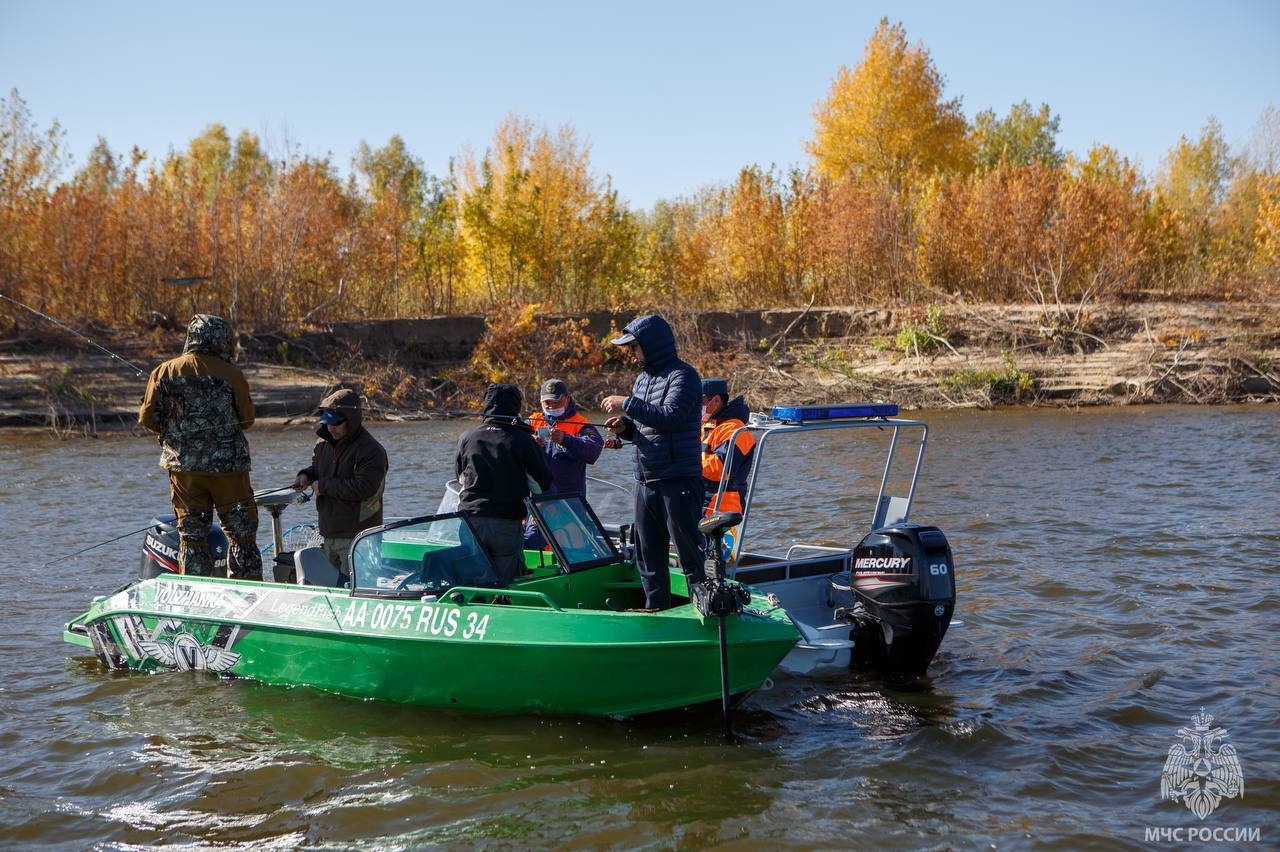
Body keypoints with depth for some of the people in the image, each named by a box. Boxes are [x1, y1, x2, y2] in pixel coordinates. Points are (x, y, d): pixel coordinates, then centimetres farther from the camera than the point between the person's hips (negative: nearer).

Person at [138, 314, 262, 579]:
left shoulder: (164, 372, 0)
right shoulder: (230, 374, -6)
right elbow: (247, 418, -1)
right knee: (242, 533, 7)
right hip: (228, 466, -2)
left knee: (191, 534, 10)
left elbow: (147, 417, 1)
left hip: (184, 467, 2)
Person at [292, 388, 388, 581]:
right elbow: (317, 466, 29)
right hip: (330, 533, 8)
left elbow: (362, 487, -25)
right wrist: (306, 475, 4)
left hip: (357, 537, -8)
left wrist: (324, 486, -18)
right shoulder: (324, 443, 10)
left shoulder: (371, 450, -16)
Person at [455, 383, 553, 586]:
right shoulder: (522, 440, -5)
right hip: (507, 523, -2)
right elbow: (545, 480, 3)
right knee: (508, 582, 4)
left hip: (471, 521, 2)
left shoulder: (467, 438, 3)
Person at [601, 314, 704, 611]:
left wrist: (627, 404, -21)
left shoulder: (682, 376, -11)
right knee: (648, 553, 13)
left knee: (688, 550, -5)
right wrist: (624, 427, 2)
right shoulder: (643, 379, 16)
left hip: (678, 482, -9)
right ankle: (655, 609, 22)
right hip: (645, 482, 9)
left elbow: (670, 417, -25)